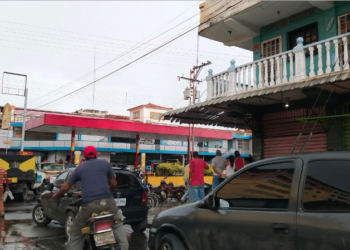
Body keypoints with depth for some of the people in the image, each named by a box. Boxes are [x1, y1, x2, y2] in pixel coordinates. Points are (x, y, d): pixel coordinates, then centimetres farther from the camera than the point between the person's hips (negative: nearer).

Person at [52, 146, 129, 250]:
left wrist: (56, 195, 41)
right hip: (106, 201, 0)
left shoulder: (80, 168, 17)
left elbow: (66, 187, 22)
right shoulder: (105, 164, 14)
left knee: (75, 234, 18)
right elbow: (114, 184, 16)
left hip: (88, 205, 0)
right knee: (118, 223, 26)